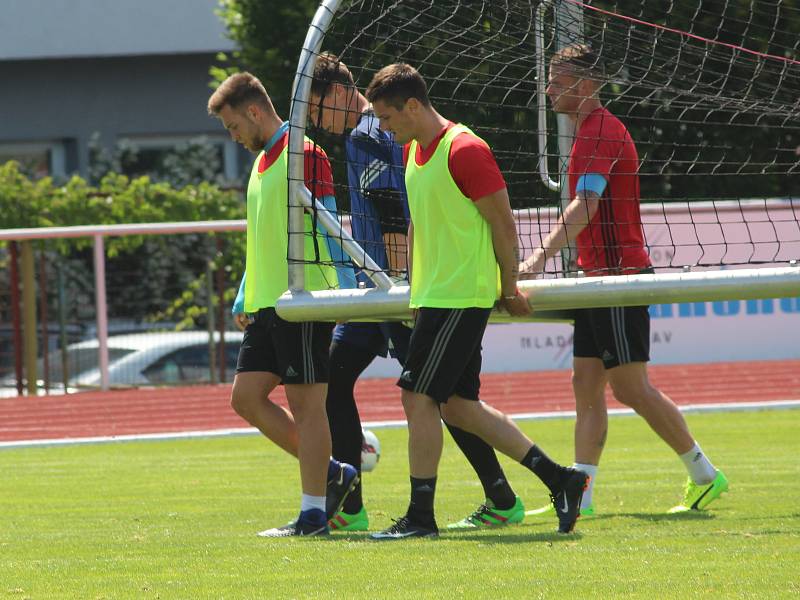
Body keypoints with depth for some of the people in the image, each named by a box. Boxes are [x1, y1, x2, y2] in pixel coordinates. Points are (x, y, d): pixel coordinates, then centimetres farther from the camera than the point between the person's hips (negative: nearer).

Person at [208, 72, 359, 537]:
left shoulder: (304, 154, -9)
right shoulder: (263, 162, 18)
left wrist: (342, 292, -20)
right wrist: (245, 299, 22)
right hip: (266, 303, 10)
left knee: (306, 403, -6)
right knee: (247, 397, 7)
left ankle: (313, 514, -2)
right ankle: (332, 474, 16)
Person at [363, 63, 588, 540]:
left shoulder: (465, 150, -15)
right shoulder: (413, 150, 13)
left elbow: (504, 224, -12)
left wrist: (509, 291, -7)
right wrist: (415, 289, 19)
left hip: (461, 299, -9)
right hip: (434, 298, 9)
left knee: (419, 397, -9)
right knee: (458, 406, 9)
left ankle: (421, 515, -3)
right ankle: (559, 479, 14)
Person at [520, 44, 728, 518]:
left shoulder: (602, 131, -15)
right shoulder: (591, 131, 17)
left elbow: (585, 205, -28)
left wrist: (543, 255, -38)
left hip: (619, 275, -10)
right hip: (600, 277, 10)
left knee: (631, 388, -6)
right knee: (586, 385, 5)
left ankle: (704, 475, 4)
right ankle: (580, 496, 2)